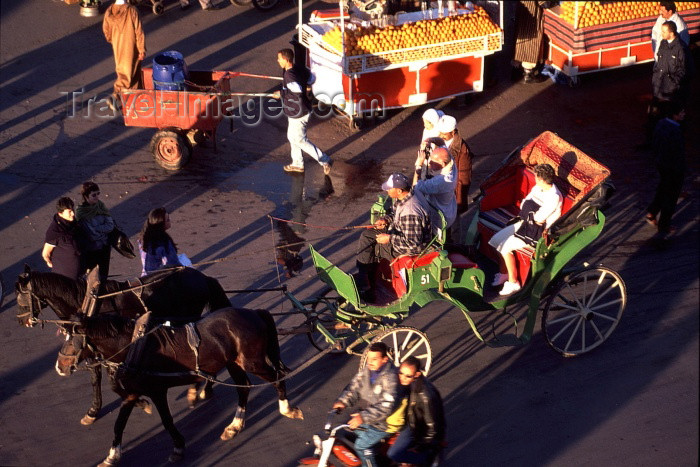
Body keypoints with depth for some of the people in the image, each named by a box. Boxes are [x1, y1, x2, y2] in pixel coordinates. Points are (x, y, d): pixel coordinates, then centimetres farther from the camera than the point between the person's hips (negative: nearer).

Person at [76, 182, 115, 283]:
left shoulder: (101, 206, -6)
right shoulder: (81, 213, -21)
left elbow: (110, 226, -10)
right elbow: (92, 235, -23)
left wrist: (95, 228, -18)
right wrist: (103, 230, -14)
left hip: (105, 247, 4)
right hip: (90, 250, -4)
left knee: (104, 274, 18)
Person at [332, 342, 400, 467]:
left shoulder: (390, 378, -26)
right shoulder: (366, 370, -1)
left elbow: (386, 406, -32)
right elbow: (354, 387, 1)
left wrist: (363, 417, -39)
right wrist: (343, 401, -19)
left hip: (384, 423, -8)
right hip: (368, 417, 8)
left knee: (361, 445, -17)